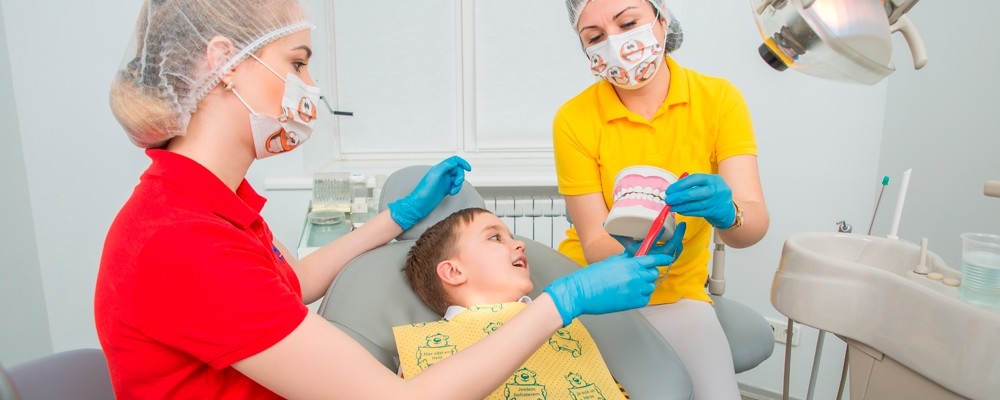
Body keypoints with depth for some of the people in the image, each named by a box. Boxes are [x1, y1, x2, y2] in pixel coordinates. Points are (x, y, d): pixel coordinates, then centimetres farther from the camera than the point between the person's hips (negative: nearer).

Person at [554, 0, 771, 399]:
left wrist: (725, 212, -39)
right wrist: (633, 255, -36)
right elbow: (594, 244, -14)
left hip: (675, 293, 1)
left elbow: (755, 223, -17)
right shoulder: (574, 119, -13)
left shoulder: (719, 98, -8)